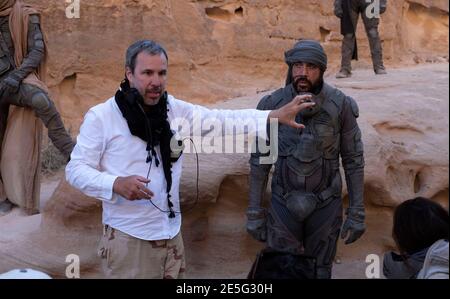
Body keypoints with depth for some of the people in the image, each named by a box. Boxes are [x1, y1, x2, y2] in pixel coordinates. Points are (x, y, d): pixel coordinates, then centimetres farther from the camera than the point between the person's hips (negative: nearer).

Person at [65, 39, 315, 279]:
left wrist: (275, 116, -15)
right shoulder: (101, 117, -9)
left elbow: (221, 120, -4)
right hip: (127, 238, -4)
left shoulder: (176, 110, 2)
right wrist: (116, 184, -24)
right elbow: (76, 170, -7)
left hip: (171, 234, 5)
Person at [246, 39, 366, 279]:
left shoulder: (341, 106, -12)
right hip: (284, 203, 1)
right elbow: (260, 161, -2)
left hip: (326, 205, 0)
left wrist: (357, 213, -5)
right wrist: (254, 212, -2)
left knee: (320, 270, 13)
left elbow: (353, 161, -4)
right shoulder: (272, 105, -10)